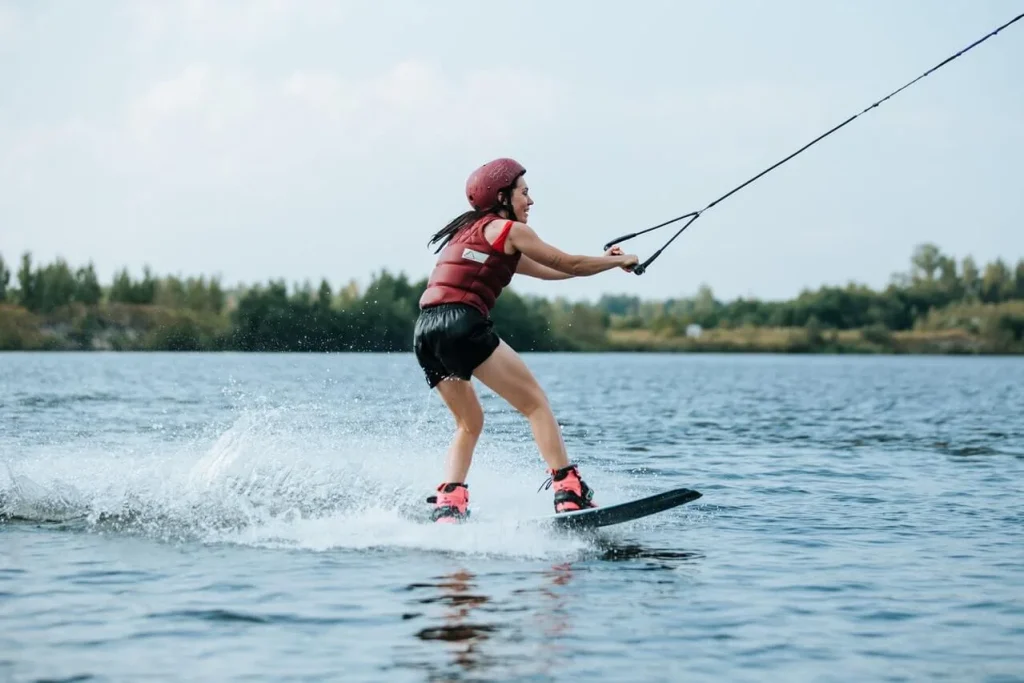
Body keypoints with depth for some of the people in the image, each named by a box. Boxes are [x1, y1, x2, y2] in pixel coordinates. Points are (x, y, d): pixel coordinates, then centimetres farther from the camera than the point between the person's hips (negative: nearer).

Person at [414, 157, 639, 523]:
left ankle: (448, 504, 3)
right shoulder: (510, 230, 5)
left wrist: (601, 260, 37)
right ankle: (569, 492, -10)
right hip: (462, 323, -8)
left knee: (470, 423, 19)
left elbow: (546, 270, 35)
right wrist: (618, 262, 27)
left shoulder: (469, 232, 30)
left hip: (425, 331, 8)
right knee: (535, 403, -2)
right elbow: (568, 265, 11)